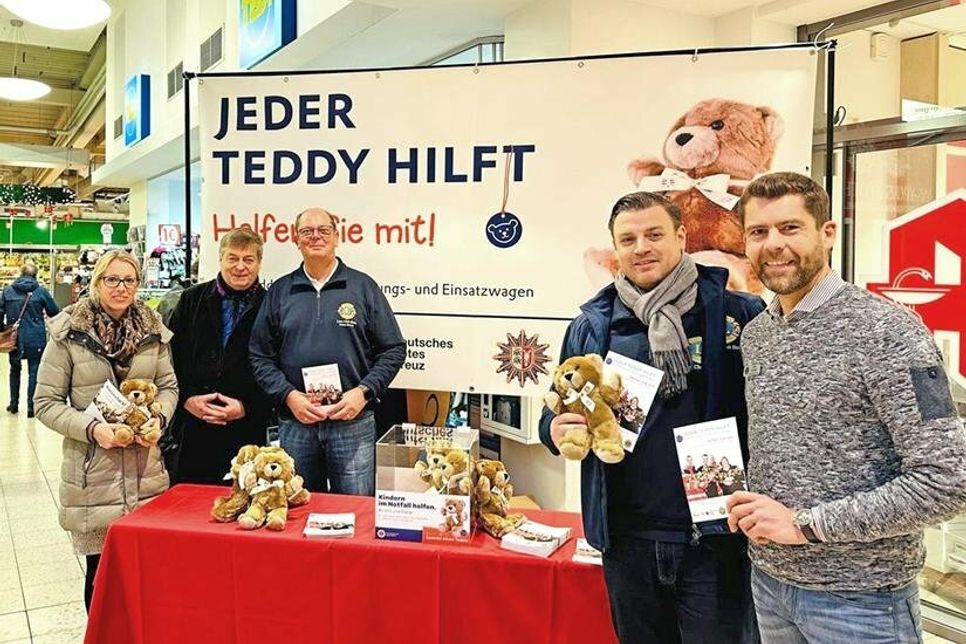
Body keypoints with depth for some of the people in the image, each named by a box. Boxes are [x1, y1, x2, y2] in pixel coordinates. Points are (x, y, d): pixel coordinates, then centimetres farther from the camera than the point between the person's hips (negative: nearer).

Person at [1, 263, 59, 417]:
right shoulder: (41, 291, -3)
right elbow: (54, 313, 4)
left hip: (14, 338, 3)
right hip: (35, 339, -2)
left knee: (15, 369, 19)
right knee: (34, 371, 2)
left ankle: (14, 404, 25)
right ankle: (31, 407, 0)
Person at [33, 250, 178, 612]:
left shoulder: (152, 330, 4)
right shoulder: (69, 333, -5)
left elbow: (168, 386, 12)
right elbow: (46, 402, -3)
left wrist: (158, 418, -7)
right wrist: (92, 428, -16)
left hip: (145, 466, 3)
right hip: (92, 470, -2)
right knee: (100, 567, 7)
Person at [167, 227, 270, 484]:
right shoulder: (191, 300, 9)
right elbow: (171, 355, 5)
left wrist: (246, 407, -11)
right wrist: (188, 399, -7)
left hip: (246, 431, -1)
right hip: (191, 429, 2)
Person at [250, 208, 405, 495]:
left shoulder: (363, 286, 4)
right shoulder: (279, 291, 9)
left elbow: (393, 350, 4)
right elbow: (260, 356, 8)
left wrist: (363, 392, -8)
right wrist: (288, 395, -7)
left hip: (353, 421, -2)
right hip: (294, 423, 2)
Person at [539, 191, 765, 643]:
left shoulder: (738, 315, -6)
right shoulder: (591, 327, 4)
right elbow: (557, 411, 12)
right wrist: (556, 430, -10)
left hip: (715, 536, -3)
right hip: (627, 537, 4)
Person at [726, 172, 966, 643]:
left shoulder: (887, 332, -17)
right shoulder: (754, 335, 4)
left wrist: (807, 524, -20)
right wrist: (748, 501, -3)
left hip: (859, 598, -5)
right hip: (768, 580, 6)